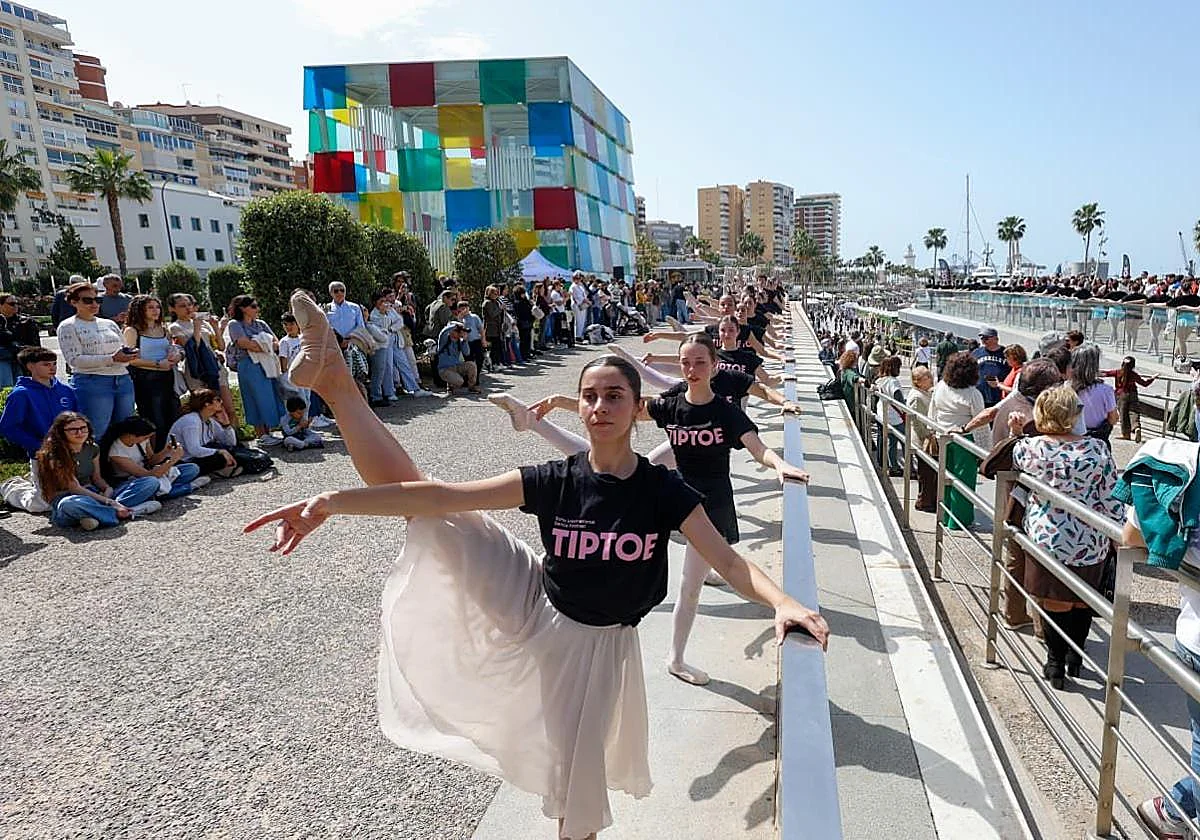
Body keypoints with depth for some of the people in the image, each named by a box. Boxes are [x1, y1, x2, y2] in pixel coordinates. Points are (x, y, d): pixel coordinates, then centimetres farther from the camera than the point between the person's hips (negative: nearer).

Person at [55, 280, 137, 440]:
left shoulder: (109, 324, 18)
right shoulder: (68, 326, 2)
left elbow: (124, 354, 19)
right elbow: (75, 359, -9)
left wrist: (129, 355, -7)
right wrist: (112, 359, -18)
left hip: (123, 381, 5)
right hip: (91, 383, -5)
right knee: (97, 435, -4)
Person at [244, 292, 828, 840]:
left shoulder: (664, 491, -16)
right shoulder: (554, 481, -15)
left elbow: (725, 558, -19)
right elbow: (446, 497, -20)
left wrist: (782, 602, -40)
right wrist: (332, 502, -26)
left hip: (594, 640, 0)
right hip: (529, 602, 1)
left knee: (579, 785, 13)